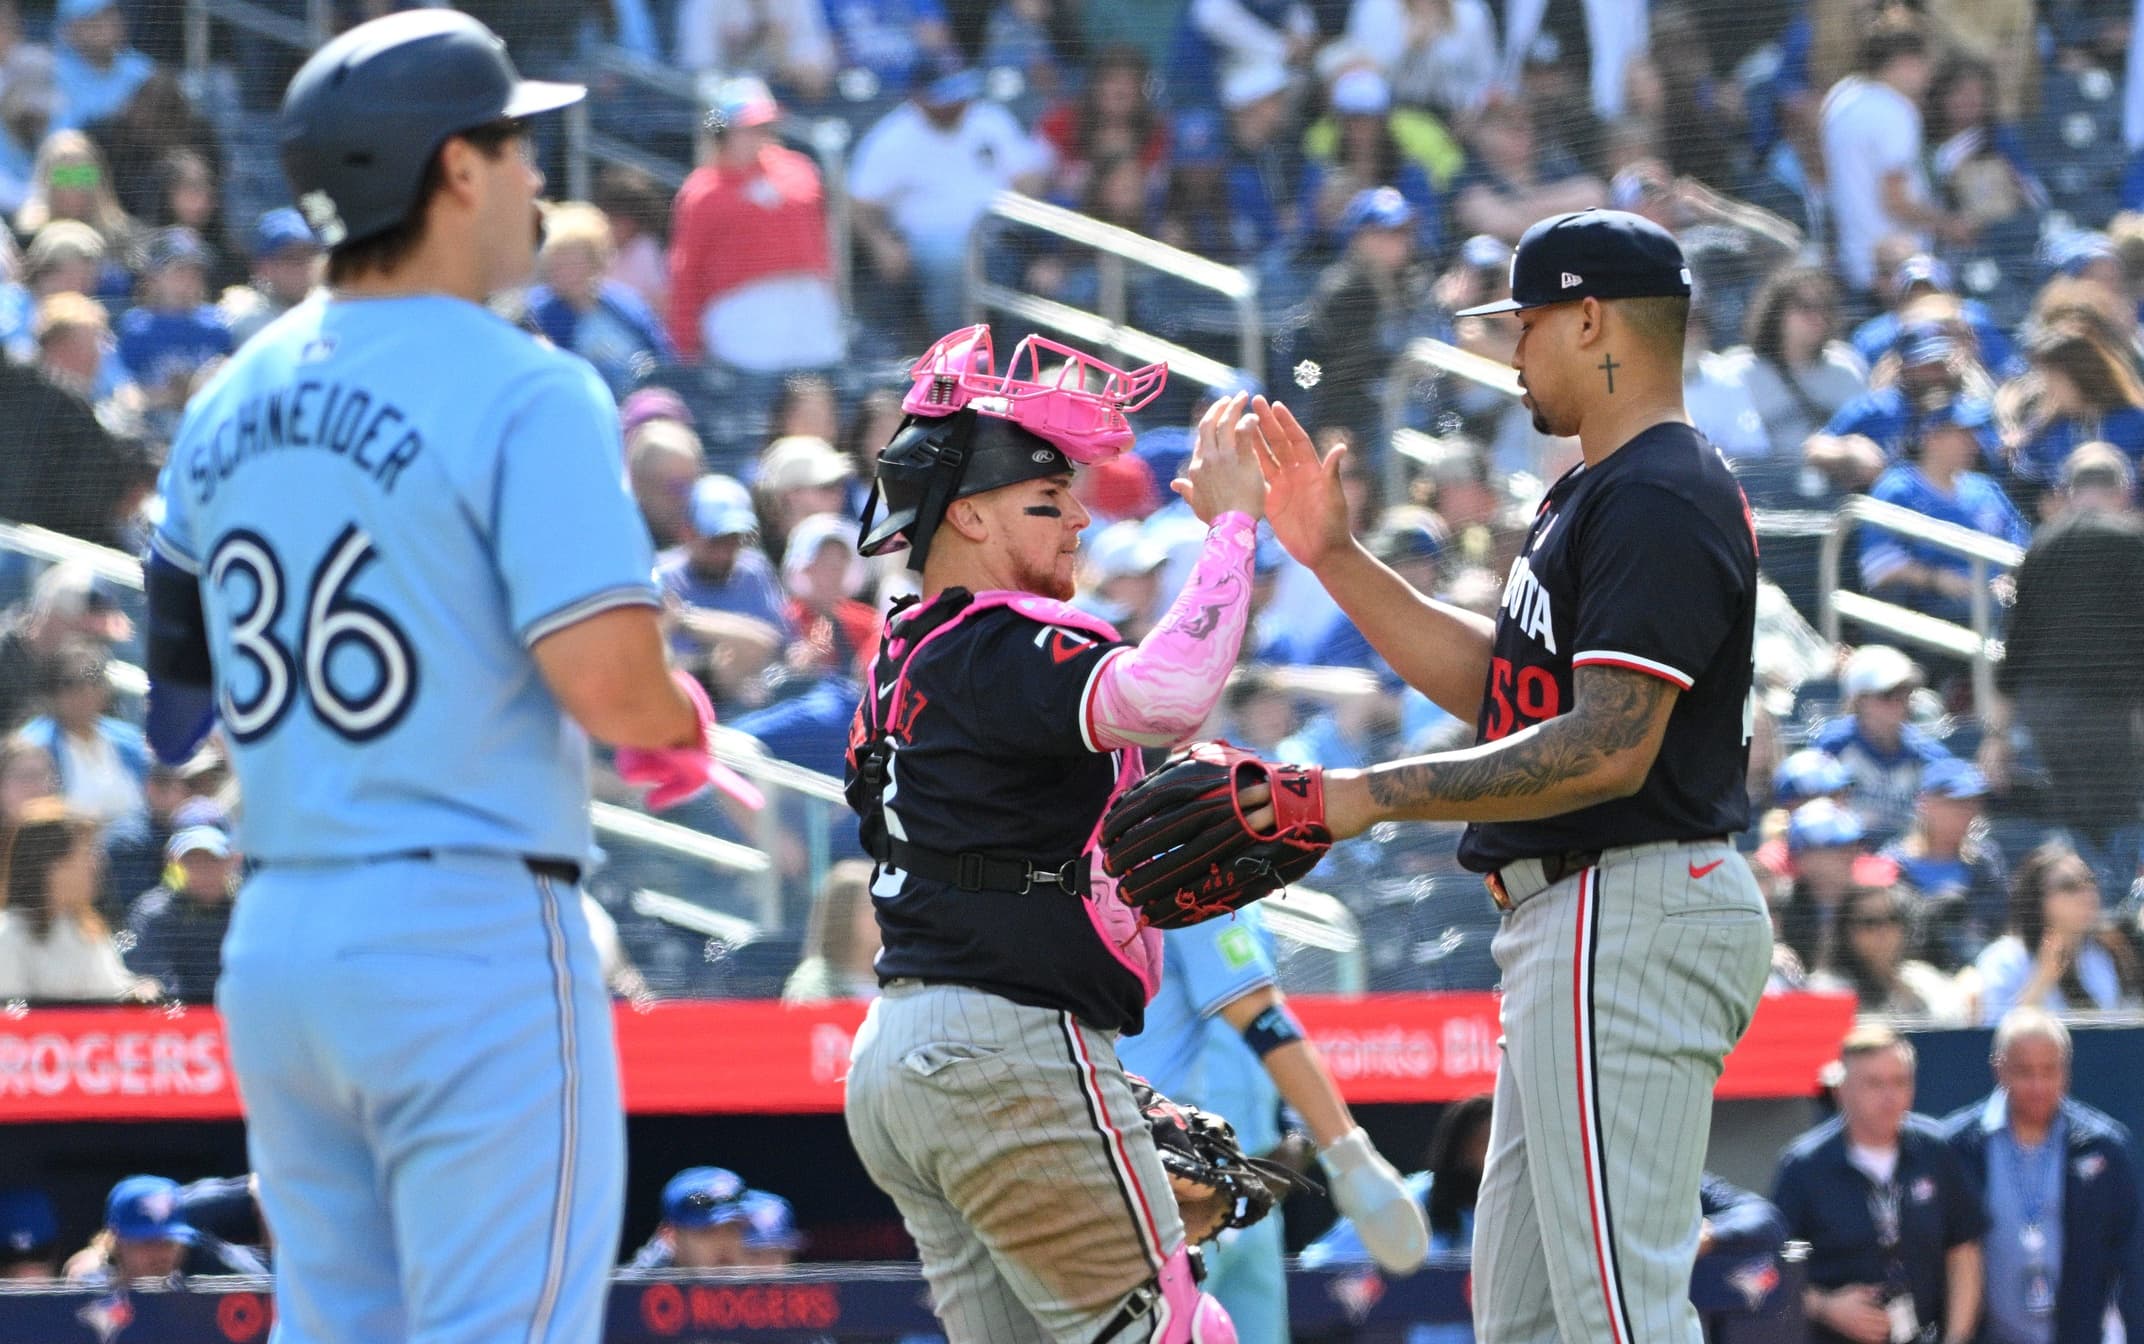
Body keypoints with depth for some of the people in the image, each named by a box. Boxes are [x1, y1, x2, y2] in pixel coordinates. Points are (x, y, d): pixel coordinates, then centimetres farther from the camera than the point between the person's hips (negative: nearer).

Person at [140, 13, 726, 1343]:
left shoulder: (230, 402, 11)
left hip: (275, 941, 7)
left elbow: (176, 698, 16)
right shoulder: (524, 394, -12)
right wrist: (683, 724, 0)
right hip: (471, 935, -7)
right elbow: (605, 676, -20)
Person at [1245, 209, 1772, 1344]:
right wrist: (1334, 558, 20)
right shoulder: (1590, 493, 20)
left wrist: (1373, 796, -22)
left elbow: (1610, 749, -24)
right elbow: (1492, 682, 26)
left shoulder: (1661, 501, -16)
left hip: (1631, 918, -12)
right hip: (1566, 920, 12)